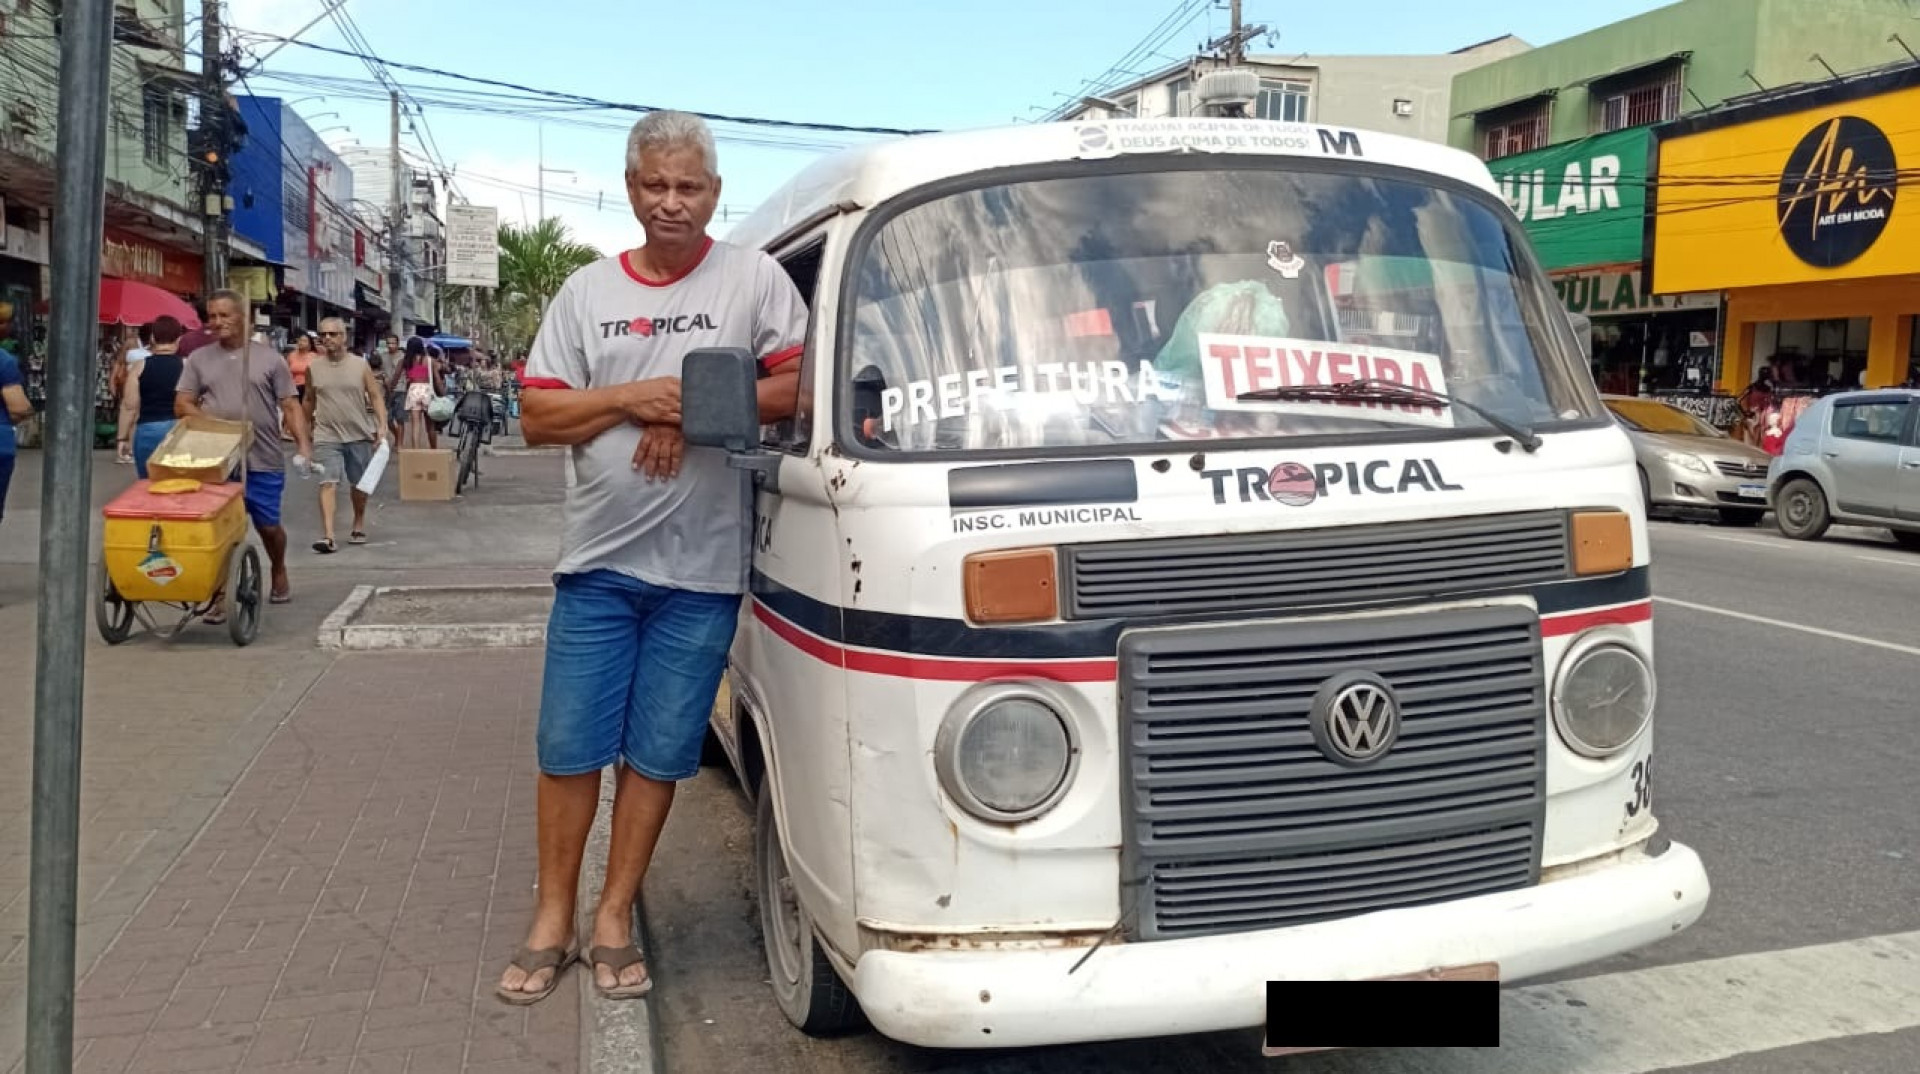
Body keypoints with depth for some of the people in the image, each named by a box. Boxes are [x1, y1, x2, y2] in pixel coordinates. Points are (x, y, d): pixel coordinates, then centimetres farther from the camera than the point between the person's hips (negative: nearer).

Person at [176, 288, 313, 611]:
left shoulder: (269, 358, 5)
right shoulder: (198, 359, 9)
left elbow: (290, 407, 3)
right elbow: (181, 405, 7)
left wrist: (304, 445, -10)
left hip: (264, 462, -1)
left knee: (268, 526, 10)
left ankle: (279, 573, 38)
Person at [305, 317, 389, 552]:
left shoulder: (361, 365, -1)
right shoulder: (313, 368, 2)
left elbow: (376, 396, -1)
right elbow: (309, 400, 15)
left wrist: (382, 426, -12)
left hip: (360, 435, 1)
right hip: (327, 437, 0)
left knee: (359, 484, 14)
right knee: (327, 484, -13)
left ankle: (358, 525, 35)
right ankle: (327, 536, -21)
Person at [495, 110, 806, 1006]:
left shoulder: (755, 278, 3)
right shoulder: (587, 291, 9)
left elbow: (801, 386, -7)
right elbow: (537, 417, 4)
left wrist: (694, 414, -14)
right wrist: (633, 399, -11)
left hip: (701, 570, -2)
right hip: (597, 561, 2)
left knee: (657, 753, 7)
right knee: (568, 747, 6)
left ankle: (614, 918, 22)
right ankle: (551, 918, 21)